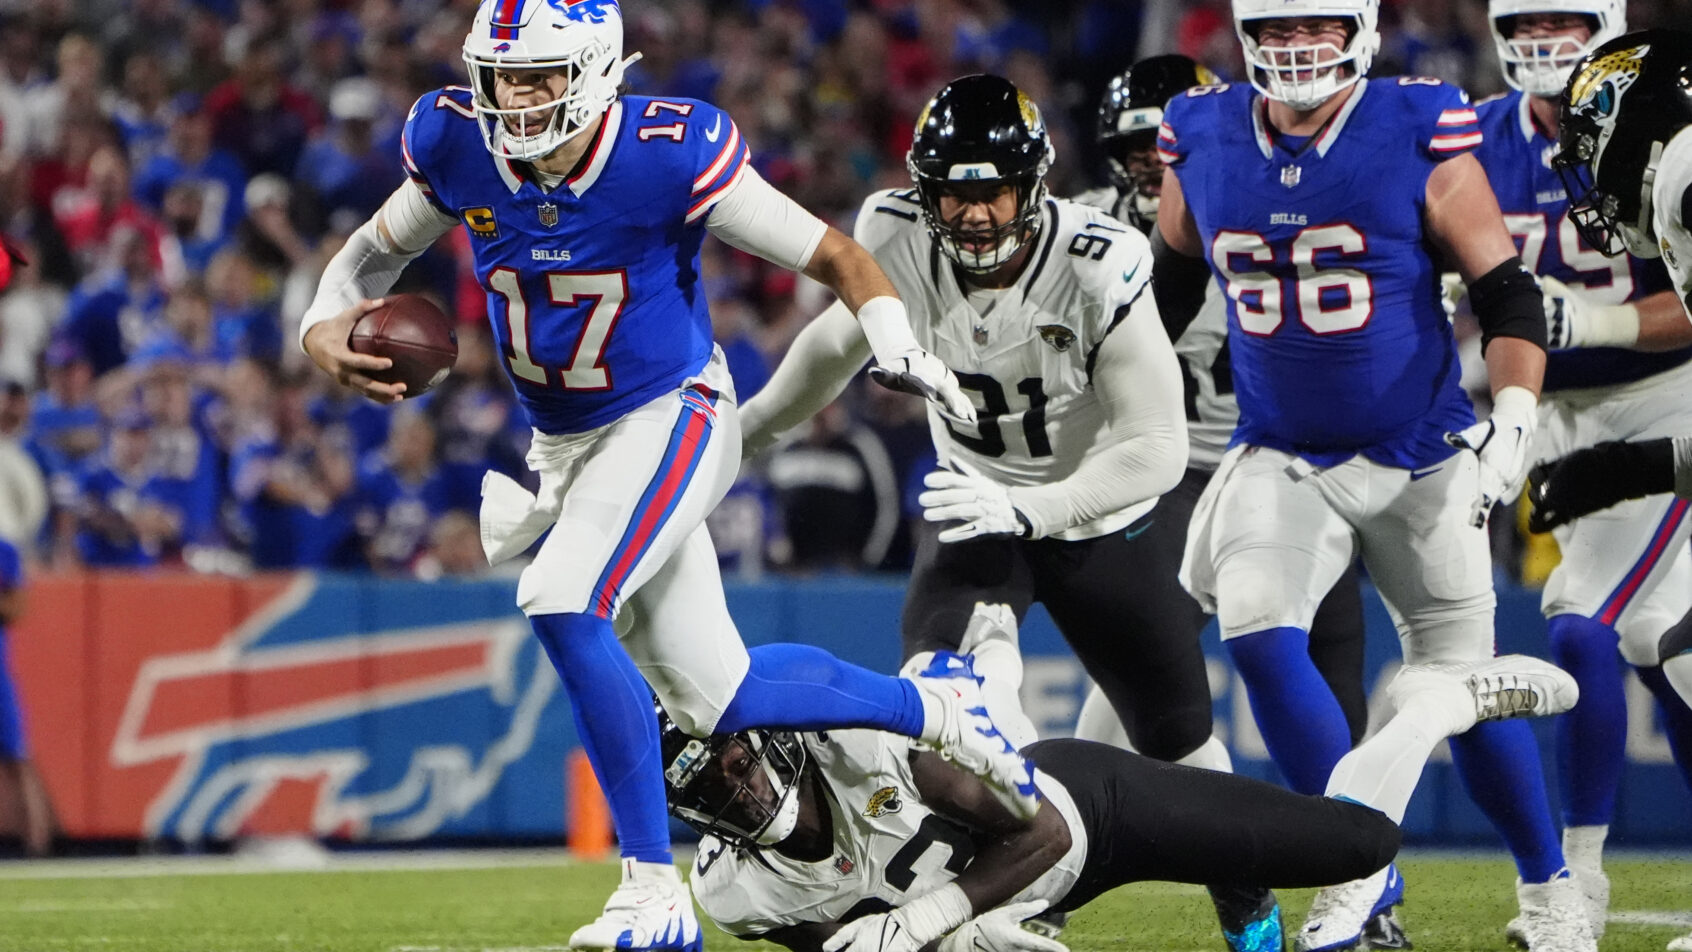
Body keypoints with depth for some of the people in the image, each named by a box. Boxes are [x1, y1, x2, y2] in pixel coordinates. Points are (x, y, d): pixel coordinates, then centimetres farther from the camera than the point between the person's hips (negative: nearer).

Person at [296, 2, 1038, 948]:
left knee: (563, 605, -29)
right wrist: (325, 331, -15)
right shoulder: (458, 146, -11)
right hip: (565, 445, 6)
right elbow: (375, 253, 6)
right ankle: (931, 704, 37)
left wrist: (896, 342, -33)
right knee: (715, 698, 9)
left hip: (670, 418, -6)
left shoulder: (669, 154, -24)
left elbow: (835, 254, -16)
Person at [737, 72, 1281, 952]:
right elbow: (840, 340, 5)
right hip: (976, 499, 2)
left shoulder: (1099, 269, -31)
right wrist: (749, 426, 19)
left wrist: (1025, 510, -40)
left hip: (1098, 515, -2)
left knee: (1175, 736, 8)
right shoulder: (896, 238, -20)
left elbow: (1157, 450, -28)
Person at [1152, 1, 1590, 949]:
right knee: (1257, 633, -21)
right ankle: (1361, 869, -6)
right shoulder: (1202, 139, -1)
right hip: (1282, 459, 2)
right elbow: (1171, 284, 17)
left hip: (1421, 460, -2)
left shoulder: (1422, 133, -11)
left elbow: (1507, 293, -7)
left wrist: (1516, 414, -17)